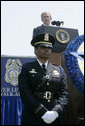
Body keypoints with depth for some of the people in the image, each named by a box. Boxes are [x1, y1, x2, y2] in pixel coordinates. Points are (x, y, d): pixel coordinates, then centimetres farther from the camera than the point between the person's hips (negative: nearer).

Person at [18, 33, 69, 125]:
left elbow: (64, 94, 4)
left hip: (56, 118, 2)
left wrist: (56, 112, -13)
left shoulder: (59, 70, 11)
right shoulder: (26, 68, 3)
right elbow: (25, 94, -8)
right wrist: (43, 113, -16)